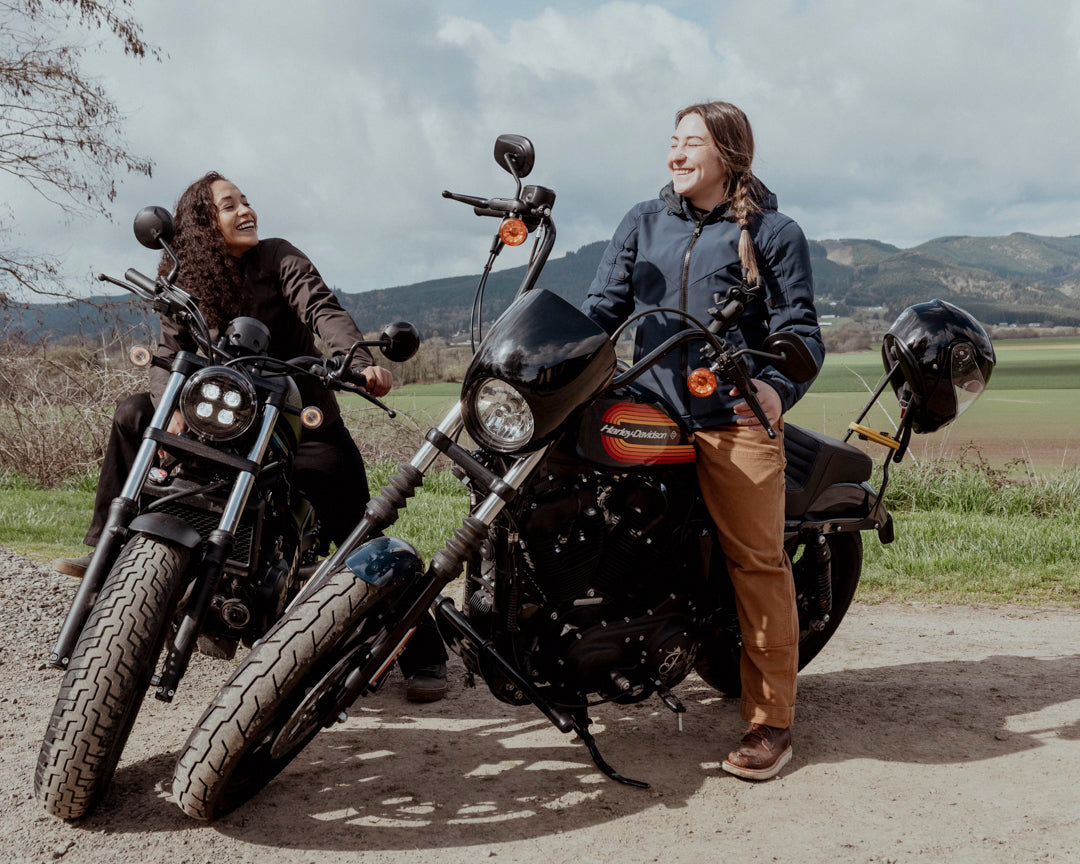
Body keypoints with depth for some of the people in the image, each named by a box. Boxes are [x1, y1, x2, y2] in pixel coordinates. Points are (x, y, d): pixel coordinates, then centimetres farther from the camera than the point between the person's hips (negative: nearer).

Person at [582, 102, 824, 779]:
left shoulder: (772, 233, 8)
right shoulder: (643, 223, 19)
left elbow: (801, 328, 1)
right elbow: (603, 309, 13)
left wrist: (776, 386, -18)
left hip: (738, 423, -3)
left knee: (758, 564, -4)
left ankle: (771, 723, 3)